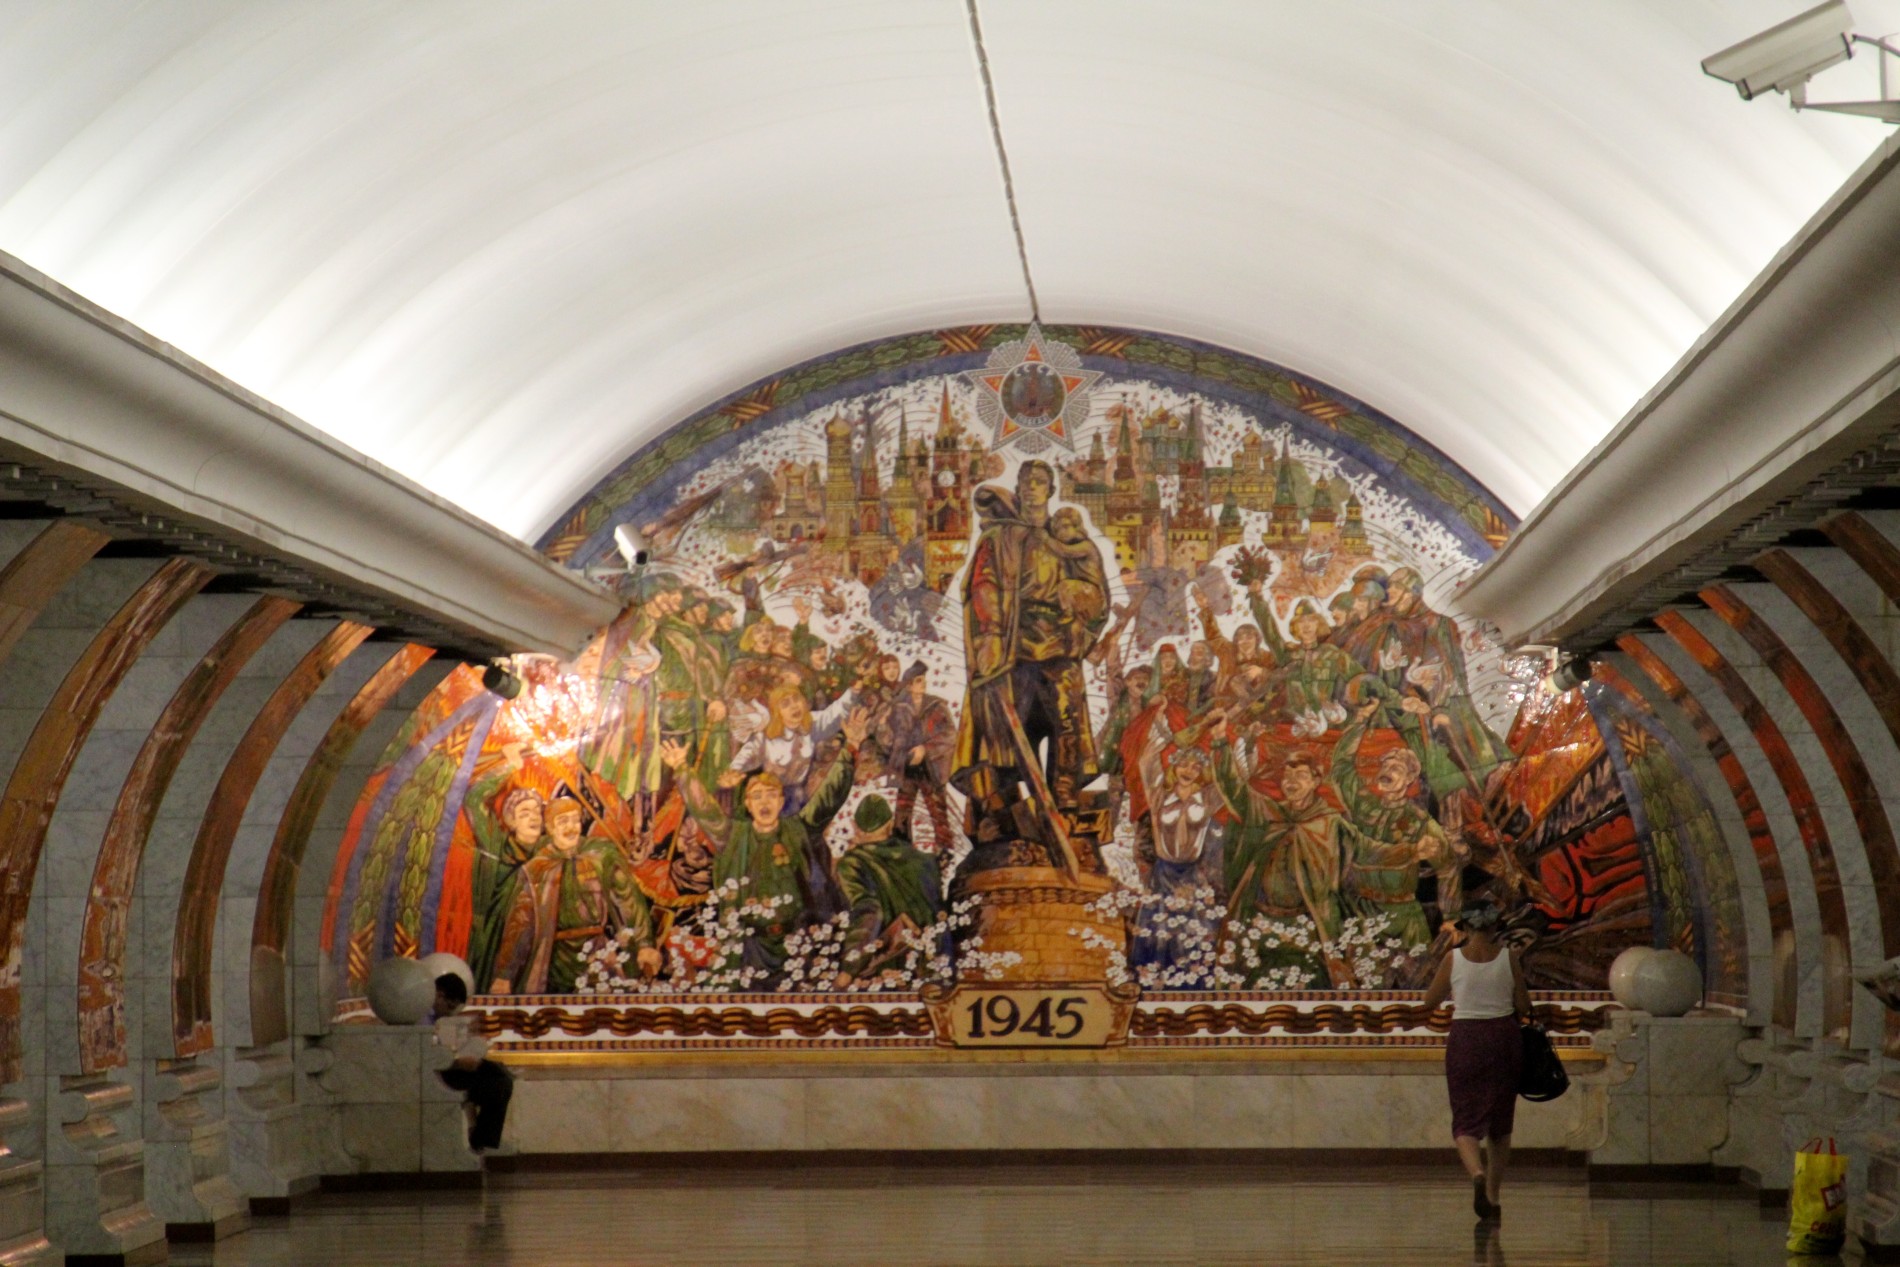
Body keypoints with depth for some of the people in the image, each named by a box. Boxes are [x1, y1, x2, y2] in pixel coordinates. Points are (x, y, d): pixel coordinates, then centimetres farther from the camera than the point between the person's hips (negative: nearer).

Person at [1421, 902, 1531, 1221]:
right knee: (1501, 1122, 15)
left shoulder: (1453, 959, -5)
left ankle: (1477, 1173, -28)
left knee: (1466, 1120, 2)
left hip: (1465, 1039, -1)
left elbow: (1430, 1001, 5)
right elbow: (1523, 1006, 0)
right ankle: (1493, 1195, 18)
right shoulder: (1508, 957, -4)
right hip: (1504, 1038, 1)